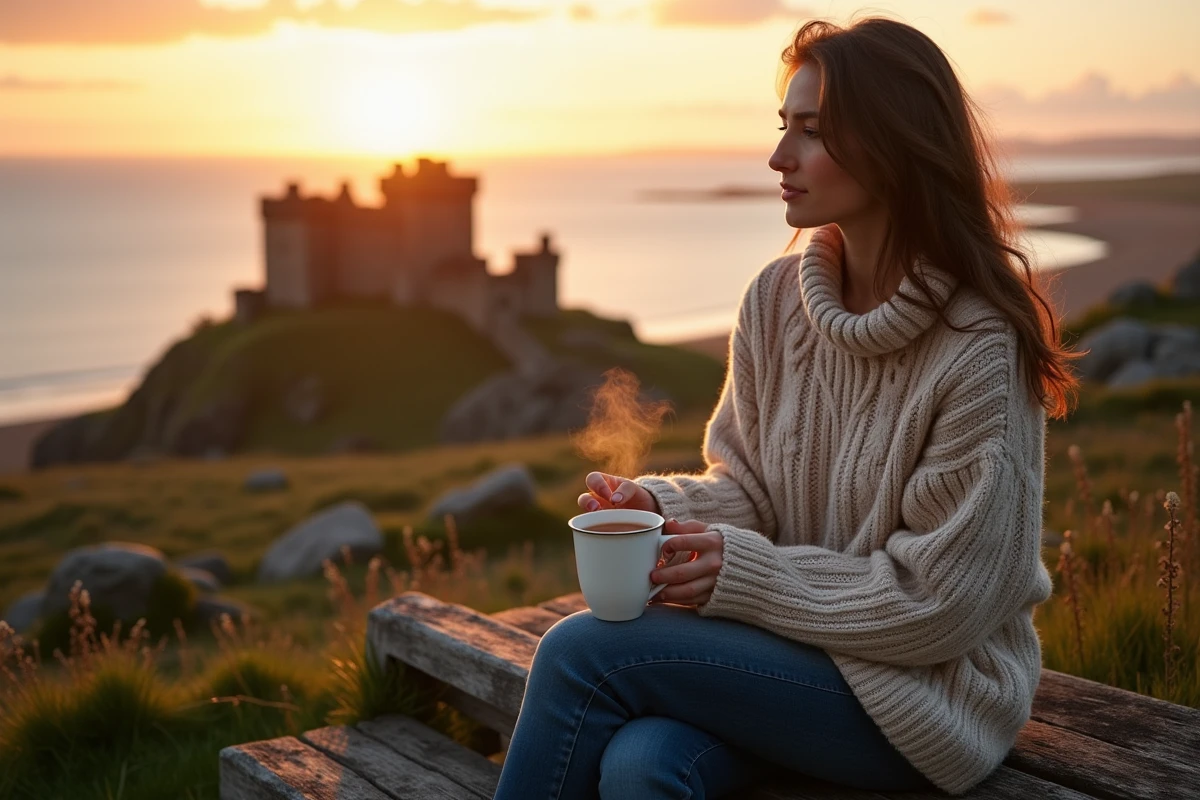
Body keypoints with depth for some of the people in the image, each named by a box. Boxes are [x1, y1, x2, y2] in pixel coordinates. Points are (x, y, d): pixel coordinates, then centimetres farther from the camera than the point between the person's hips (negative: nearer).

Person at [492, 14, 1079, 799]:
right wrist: (659, 506, -13)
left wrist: (744, 574, -18)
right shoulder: (776, 298, 0)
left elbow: (937, 602, -16)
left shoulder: (981, 350, -18)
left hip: (929, 695, -5)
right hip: (793, 640, 5)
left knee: (583, 653, -20)